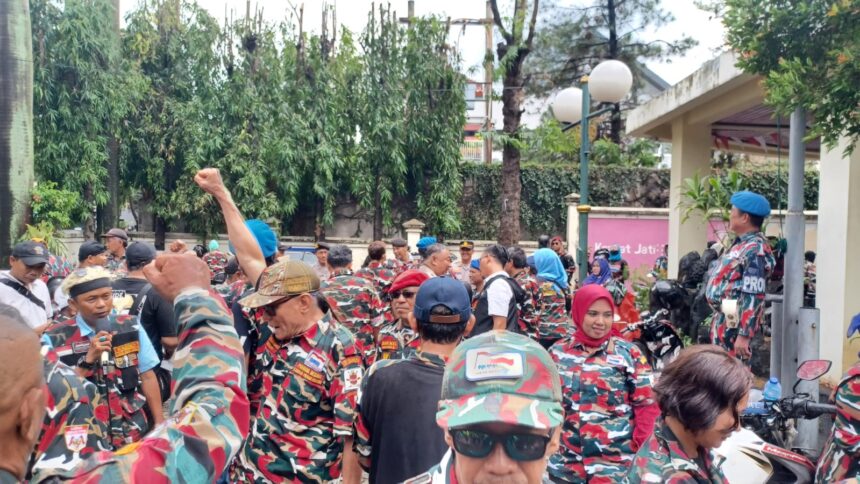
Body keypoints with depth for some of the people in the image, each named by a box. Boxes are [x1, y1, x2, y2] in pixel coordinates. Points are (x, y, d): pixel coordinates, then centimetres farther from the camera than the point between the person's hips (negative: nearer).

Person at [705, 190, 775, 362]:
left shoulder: (755, 250, -17)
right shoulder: (743, 244, 14)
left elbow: (753, 298, -23)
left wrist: (743, 335, -26)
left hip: (733, 325, -10)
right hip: (723, 321, 10)